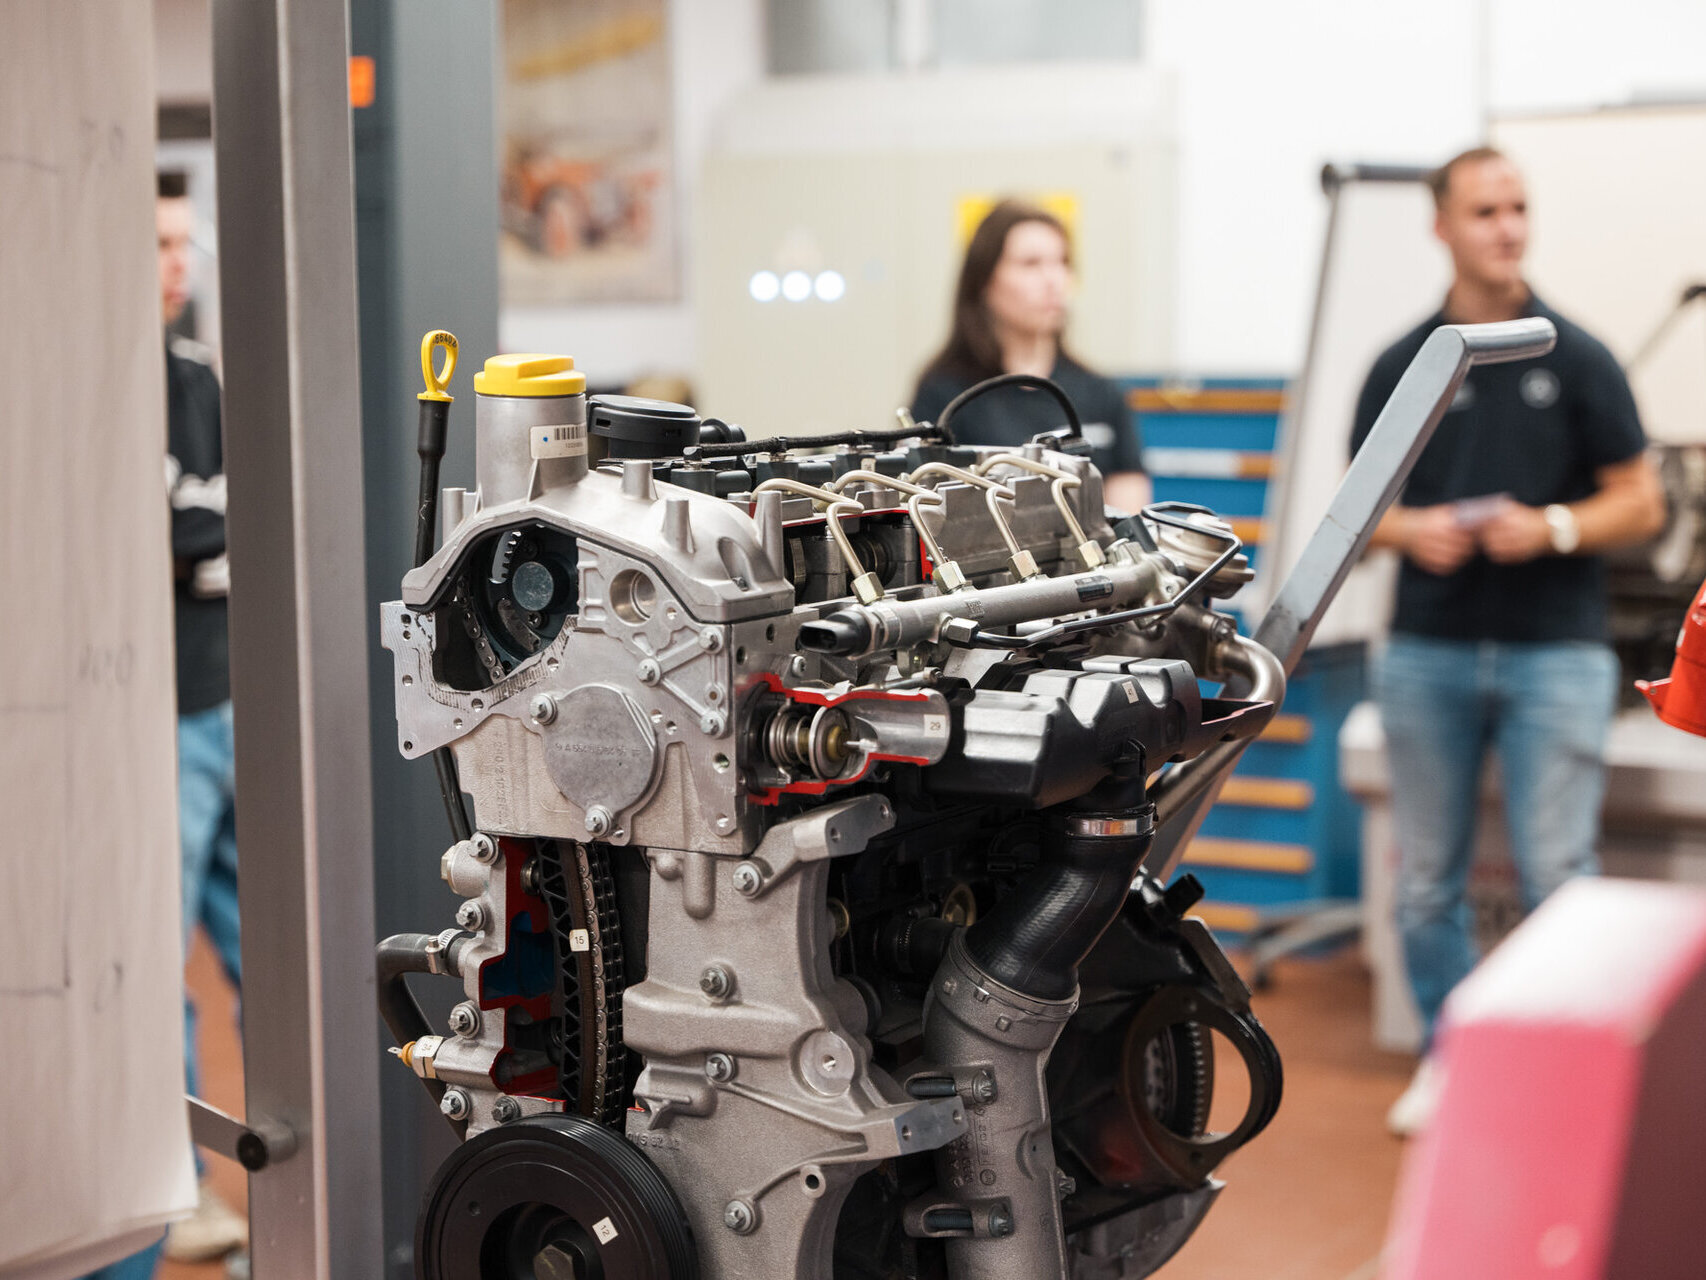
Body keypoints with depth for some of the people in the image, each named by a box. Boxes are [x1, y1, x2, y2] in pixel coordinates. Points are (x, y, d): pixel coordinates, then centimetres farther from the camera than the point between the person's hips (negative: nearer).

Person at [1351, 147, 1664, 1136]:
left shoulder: (1576, 359, 2)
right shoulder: (1401, 367, 7)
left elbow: (1641, 503, 3)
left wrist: (1553, 528, -15)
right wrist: (1411, 531, -10)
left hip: (1555, 652, -2)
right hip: (1429, 651, 2)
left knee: (1559, 876, -6)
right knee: (1428, 879, 8)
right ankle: (1448, 1056, 24)